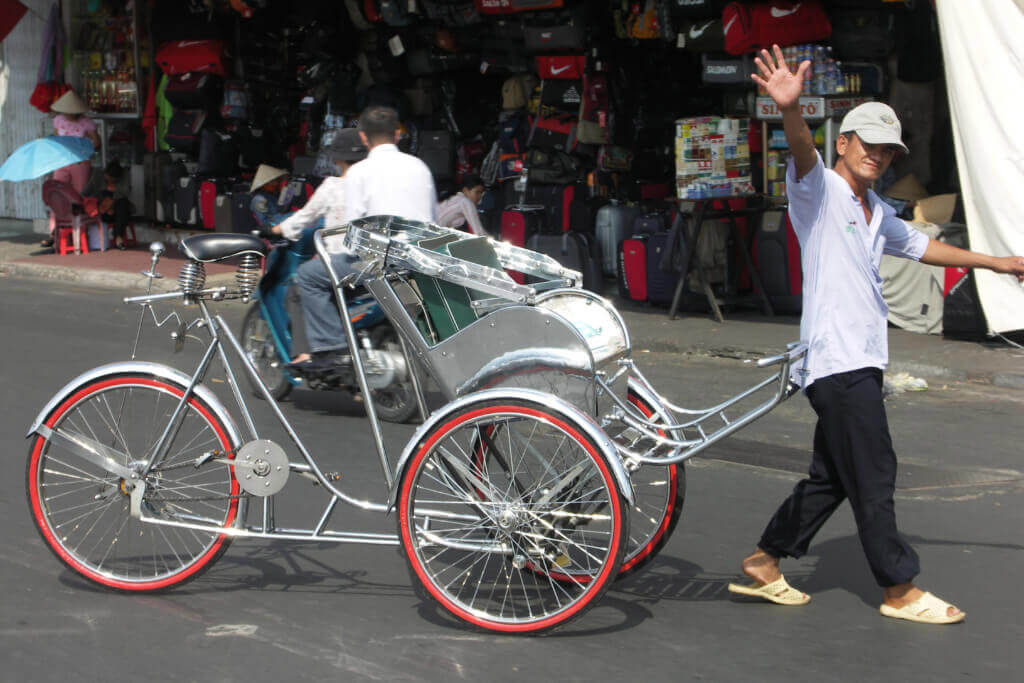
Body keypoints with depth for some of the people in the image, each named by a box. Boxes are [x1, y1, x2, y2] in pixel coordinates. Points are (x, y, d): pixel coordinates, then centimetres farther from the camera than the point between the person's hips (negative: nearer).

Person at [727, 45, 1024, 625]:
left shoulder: (877, 213, 21)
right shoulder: (819, 190, -5)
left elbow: (918, 244, 37)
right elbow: (804, 151, -26)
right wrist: (791, 110, -49)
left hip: (862, 361, 9)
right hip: (837, 360, -9)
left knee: (833, 475, 12)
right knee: (874, 474, -5)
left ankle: (764, 565, 21)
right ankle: (901, 589, 4)